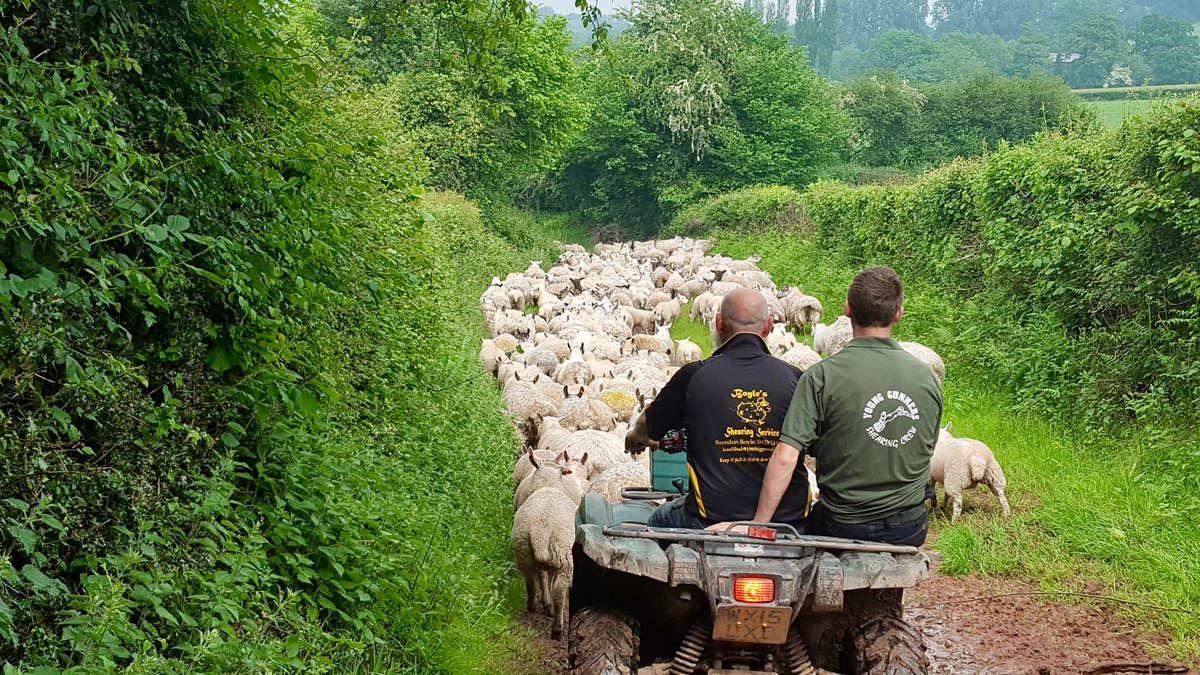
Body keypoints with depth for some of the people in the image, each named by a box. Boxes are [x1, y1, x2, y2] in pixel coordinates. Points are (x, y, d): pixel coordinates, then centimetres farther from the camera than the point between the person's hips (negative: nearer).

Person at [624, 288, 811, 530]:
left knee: (658, 520, 28)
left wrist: (635, 437, 41)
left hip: (714, 518, -1)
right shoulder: (794, 378, -1)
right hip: (789, 517, 1)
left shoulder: (694, 376, -4)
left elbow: (646, 427, 15)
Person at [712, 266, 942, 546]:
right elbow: (926, 450, 11)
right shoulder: (928, 376, -3)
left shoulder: (823, 376, -16)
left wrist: (759, 524, -15)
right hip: (912, 528, 4)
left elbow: (785, 458, -22)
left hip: (844, 527, -3)